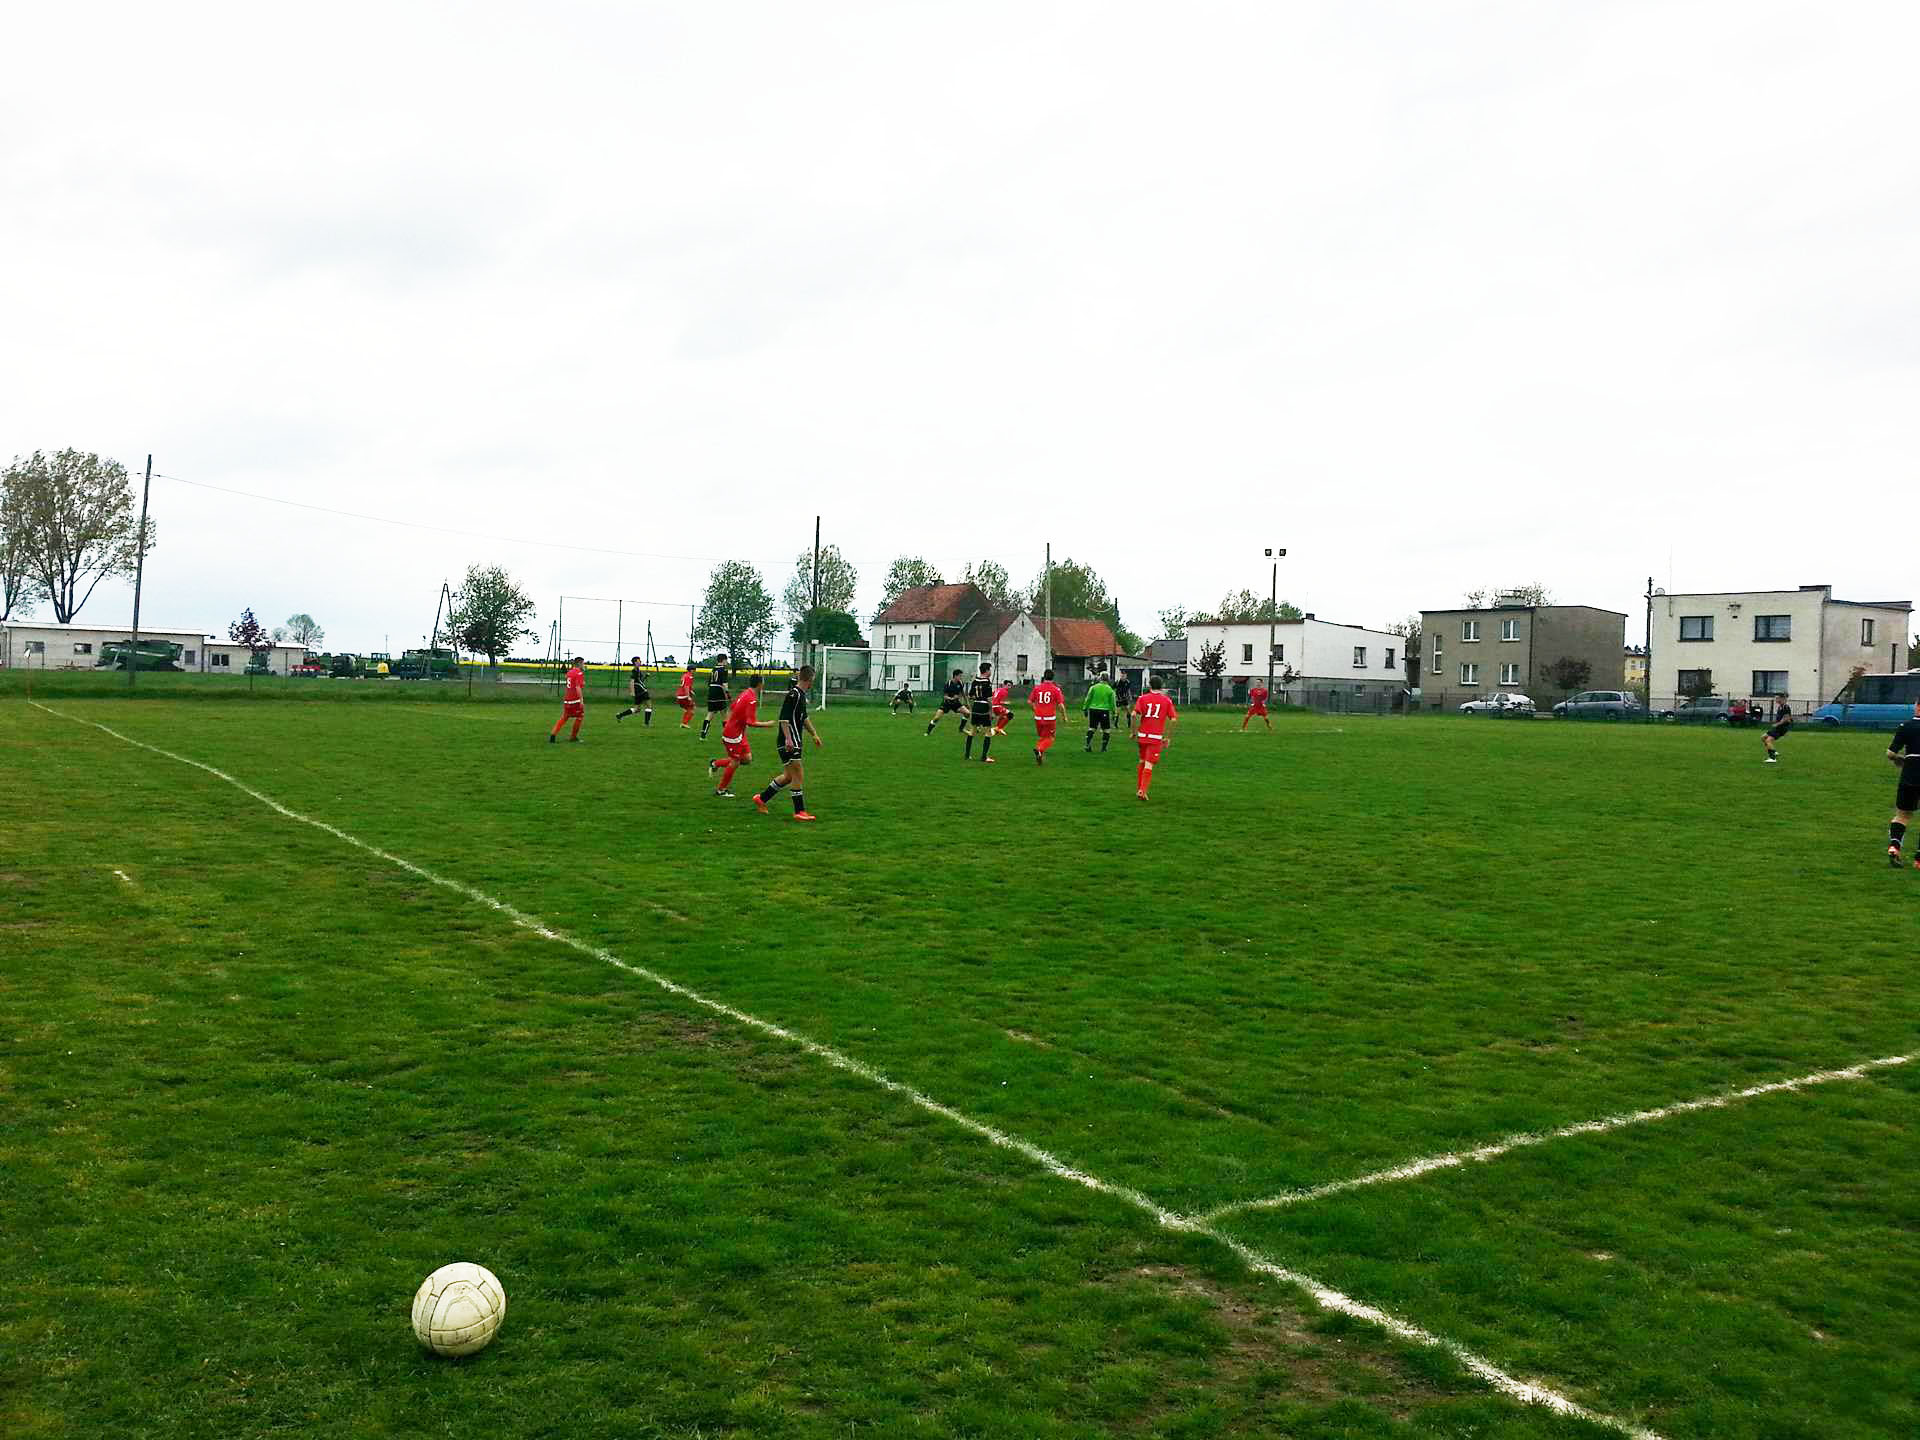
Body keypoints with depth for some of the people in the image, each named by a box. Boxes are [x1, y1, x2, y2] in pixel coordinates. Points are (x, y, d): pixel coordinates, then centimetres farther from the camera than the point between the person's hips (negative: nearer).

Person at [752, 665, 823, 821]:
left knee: (788, 776, 15)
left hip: (793, 743, 10)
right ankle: (799, 811, -1)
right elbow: (784, 718, -22)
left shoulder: (802, 695, 14)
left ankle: (761, 798, 25)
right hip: (788, 744, -10)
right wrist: (788, 738, -28)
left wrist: (814, 734, 33)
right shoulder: (794, 694, -16)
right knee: (798, 775, -6)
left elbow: (804, 717, 28)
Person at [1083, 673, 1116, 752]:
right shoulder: (1110, 690, 0)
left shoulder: (1093, 687, 0)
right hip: (1105, 710, -2)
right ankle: (1103, 748, 8)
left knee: (1091, 728, 12)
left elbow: (1088, 699, 2)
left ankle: (1087, 745, 5)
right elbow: (1112, 703, 4)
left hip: (1093, 709, 2)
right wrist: (1113, 712, 12)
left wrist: (1085, 709, 10)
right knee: (1106, 730, 10)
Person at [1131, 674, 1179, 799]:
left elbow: (1134, 715, -9)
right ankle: (1143, 791, -16)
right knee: (1149, 765, -4)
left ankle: (1139, 789, 26)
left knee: (1142, 762, 19)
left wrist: (1133, 732, 0)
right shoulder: (1167, 700, 2)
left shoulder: (1143, 698, 3)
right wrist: (1168, 738, 3)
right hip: (1157, 737, -2)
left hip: (1142, 735, 2)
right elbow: (1173, 719, -3)